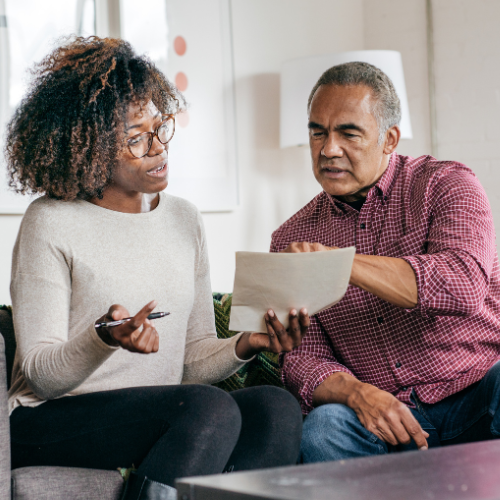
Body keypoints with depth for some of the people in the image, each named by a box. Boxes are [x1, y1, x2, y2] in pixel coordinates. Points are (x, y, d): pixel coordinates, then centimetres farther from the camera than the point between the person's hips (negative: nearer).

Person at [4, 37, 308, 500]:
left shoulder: (184, 219, 13)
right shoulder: (50, 223, -5)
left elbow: (193, 360, 13)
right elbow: (40, 374, -7)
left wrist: (246, 344, -8)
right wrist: (105, 339, -27)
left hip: (168, 419, 6)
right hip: (50, 423, -5)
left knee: (277, 407, -23)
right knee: (213, 409, -31)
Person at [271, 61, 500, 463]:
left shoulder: (446, 184, 0)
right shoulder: (292, 239, 10)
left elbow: (464, 284, -21)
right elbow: (303, 359, 4)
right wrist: (357, 393, -19)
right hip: (392, 417, 1)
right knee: (323, 428, -31)